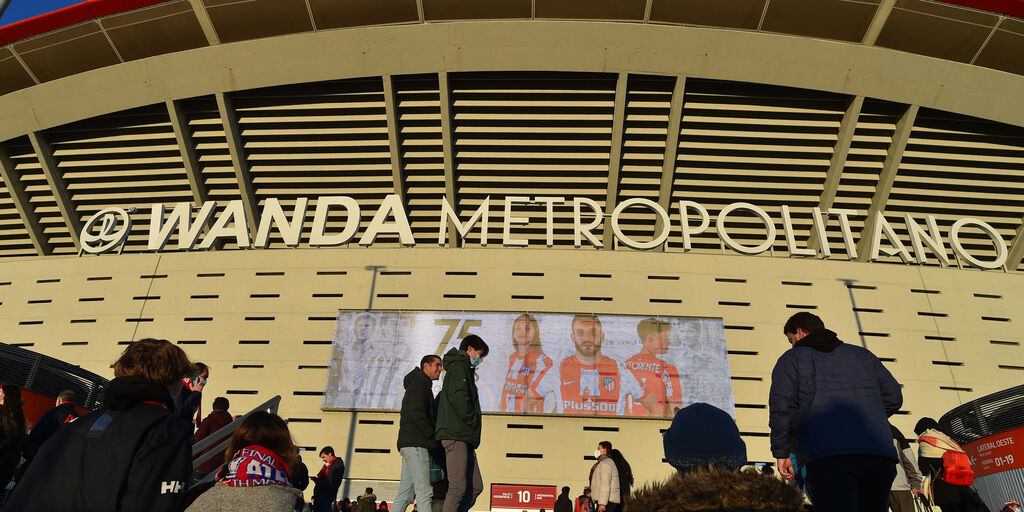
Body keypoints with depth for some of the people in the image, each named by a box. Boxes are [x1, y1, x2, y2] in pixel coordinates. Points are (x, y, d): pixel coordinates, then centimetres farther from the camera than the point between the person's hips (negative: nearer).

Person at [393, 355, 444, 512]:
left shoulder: (419, 384, 28)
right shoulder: (420, 383, -3)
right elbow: (417, 412, -17)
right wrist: (434, 439, -13)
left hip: (410, 445, 10)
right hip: (416, 443, -10)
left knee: (405, 496, 7)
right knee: (424, 493, -15)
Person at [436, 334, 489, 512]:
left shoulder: (465, 370, 27)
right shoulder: (459, 367, -3)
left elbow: (440, 400, 30)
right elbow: (459, 397, -20)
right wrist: (473, 422, -11)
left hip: (464, 438, 10)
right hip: (456, 436, -10)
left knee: (475, 487, 5)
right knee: (458, 487, -13)